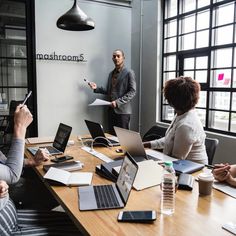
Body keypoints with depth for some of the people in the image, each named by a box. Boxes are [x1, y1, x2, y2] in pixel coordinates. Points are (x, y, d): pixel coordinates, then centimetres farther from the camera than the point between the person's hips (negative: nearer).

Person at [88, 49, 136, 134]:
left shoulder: (129, 73, -3)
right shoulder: (111, 73, 17)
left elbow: (132, 92, -10)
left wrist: (118, 102, -18)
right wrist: (96, 88, 3)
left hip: (123, 110, -6)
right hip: (111, 109, 6)